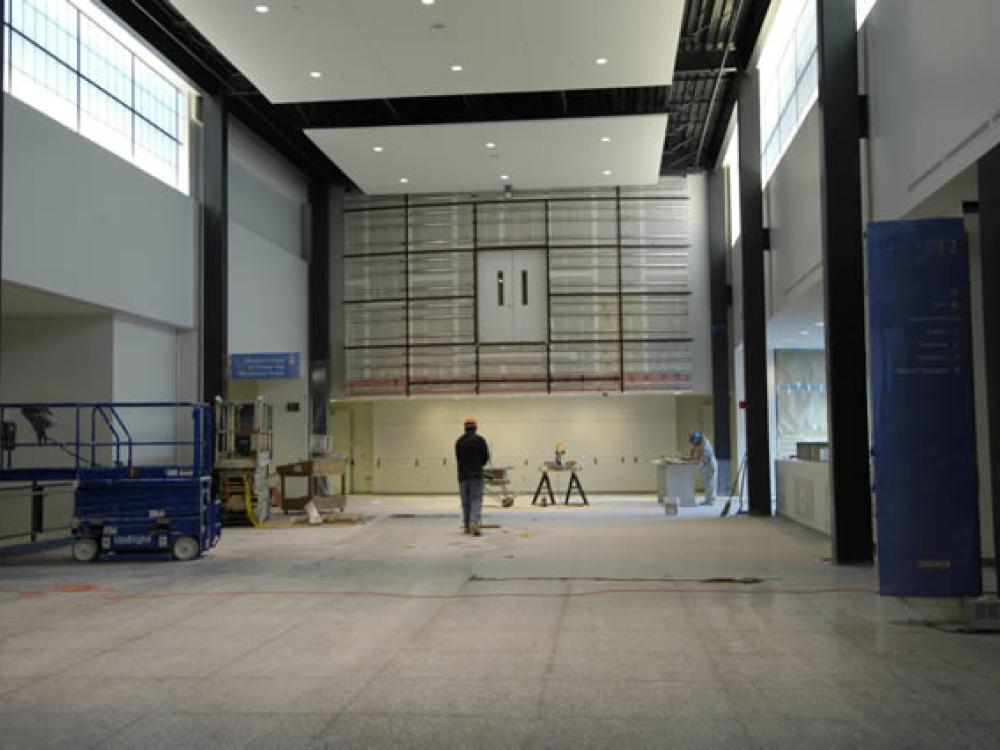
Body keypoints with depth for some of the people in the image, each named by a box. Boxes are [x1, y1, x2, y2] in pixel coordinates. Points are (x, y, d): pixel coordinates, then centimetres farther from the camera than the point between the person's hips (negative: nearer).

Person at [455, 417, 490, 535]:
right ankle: (475, 523, -23)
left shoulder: (458, 441, 6)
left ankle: (467, 526, 15)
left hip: (463, 475, 3)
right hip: (477, 475, -3)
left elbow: (458, 458, 11)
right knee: (476, 500, -5)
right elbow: (486, 457, -1)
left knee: (466, 501, 11)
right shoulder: (480, 440, -4)